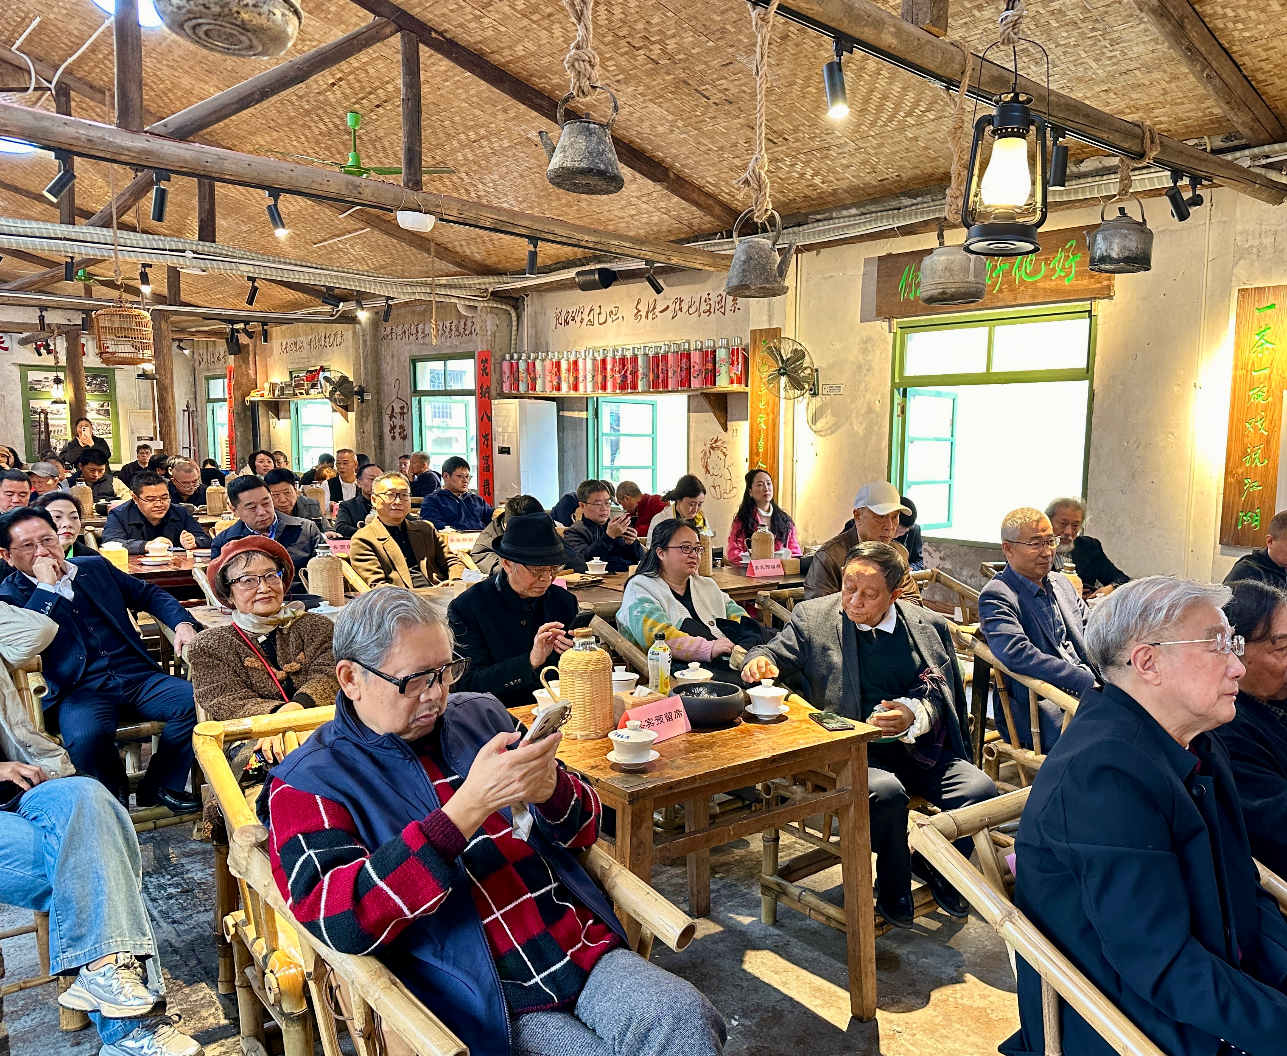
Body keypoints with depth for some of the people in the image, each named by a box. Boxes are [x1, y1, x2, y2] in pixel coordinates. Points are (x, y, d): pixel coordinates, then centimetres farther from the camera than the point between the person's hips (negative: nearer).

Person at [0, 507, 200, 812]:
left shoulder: (96, 567, 18)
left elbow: (149, 594, 25)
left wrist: (182, 623, 7)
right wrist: (47, 585, -11)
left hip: (138, 677, 4)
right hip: (79, 692, -3)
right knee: (85, 738, -36)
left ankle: (158, 786, 0)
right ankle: (115, 791, -1)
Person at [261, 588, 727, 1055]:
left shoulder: (479, 716, 11)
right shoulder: (308, 783, -2)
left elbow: (583, 829, 16)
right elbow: (338, 922, -19)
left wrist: (551, 791, -10)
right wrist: (470, 804, -26)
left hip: (583, 948, 4)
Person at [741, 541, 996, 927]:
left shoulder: (929, 626, 9)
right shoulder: (812, 617, 5)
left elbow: (942, 694, 6)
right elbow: (777, 654, 9)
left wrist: (914, 714, -16)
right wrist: (760, 660, -17)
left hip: (921, 750, 3)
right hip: (858, 752, -2)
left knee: (980, 789, -22)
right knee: (885, 793, -33)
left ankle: (935, 865, 9)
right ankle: (893, 886, -2)